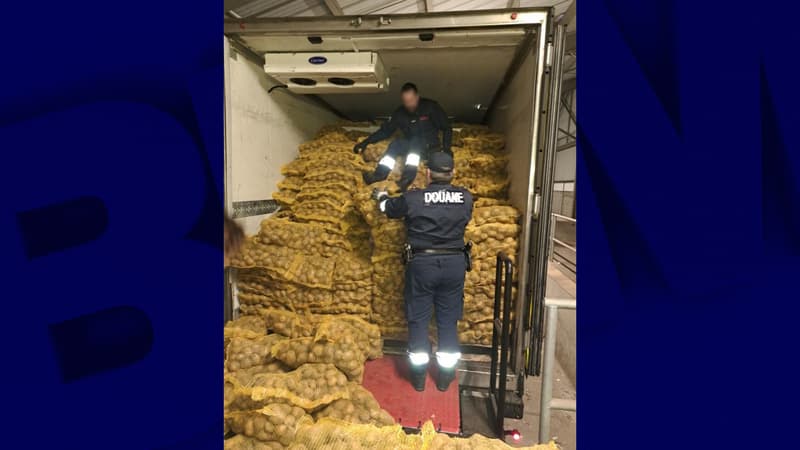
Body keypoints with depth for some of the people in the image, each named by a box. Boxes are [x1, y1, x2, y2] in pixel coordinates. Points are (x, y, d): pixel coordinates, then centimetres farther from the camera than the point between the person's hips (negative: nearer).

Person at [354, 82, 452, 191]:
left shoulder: (430, 107, -11)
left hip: (430, 147, -3)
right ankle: (380, 174, -37)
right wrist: (366, 142, -11)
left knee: (415, 141, -34)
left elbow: (447, 128, -7)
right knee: (396, 144, -26)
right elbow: (385, 131, 1)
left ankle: (408, 176, -48)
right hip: (412, 147, 3)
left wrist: (446, 148, -22)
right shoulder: (400, 113, -1)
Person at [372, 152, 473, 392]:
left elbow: (389, 208, 9)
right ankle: (445, 376, 26)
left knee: (418, 320, 12)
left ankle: (419, 376, 24)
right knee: (448, 320, 14)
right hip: (454, 264, 3)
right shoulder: (465, 198, -4)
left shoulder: (413, 198, -10)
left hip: (421, 264, -2)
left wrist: (381, 196, 32)